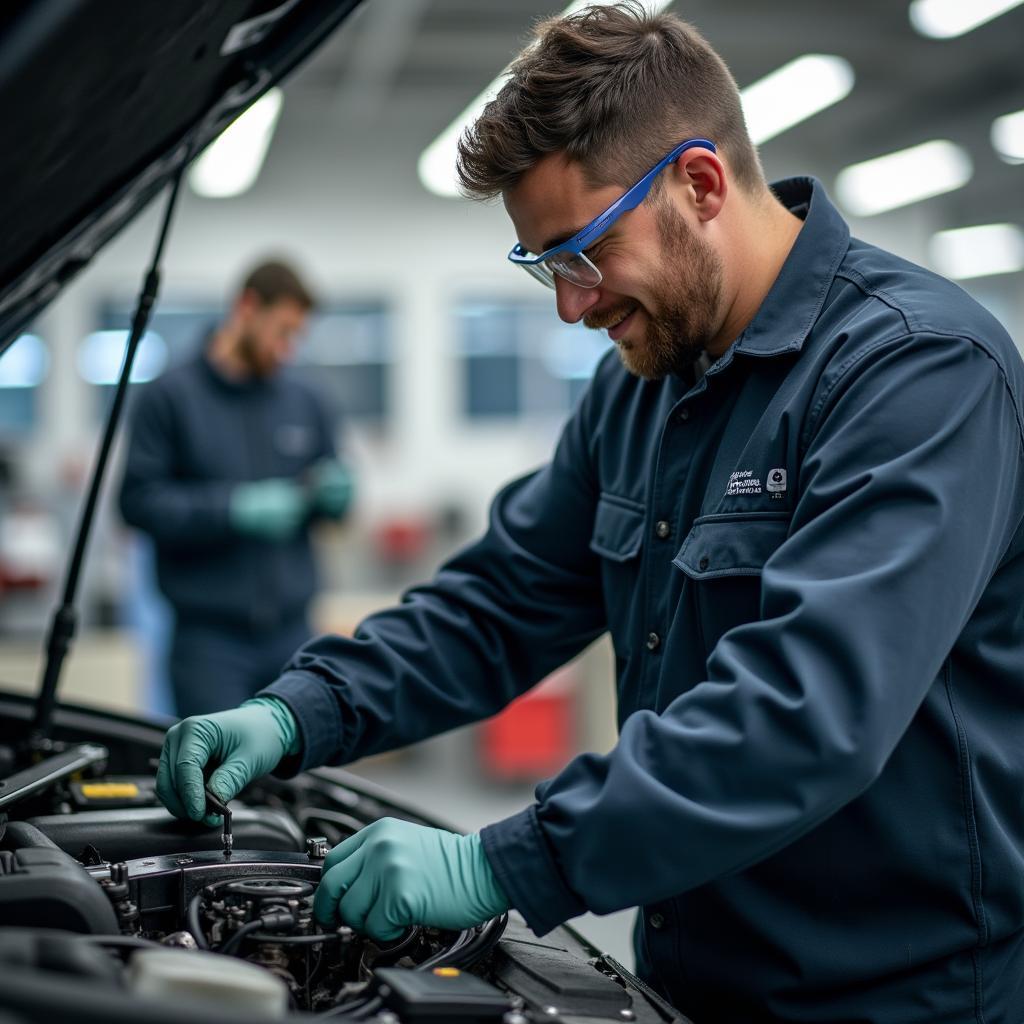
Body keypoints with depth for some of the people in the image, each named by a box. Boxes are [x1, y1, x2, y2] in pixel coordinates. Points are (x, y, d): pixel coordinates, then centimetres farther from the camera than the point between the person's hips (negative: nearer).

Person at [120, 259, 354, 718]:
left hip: (290, 629, 4)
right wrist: (234, 508, -21)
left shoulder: (305, 402, 11)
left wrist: (333, 495, -5)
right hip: (209, 635, -4)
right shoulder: (170, 397, -3)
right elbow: (140, 499, -10)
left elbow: (332, 486, 20)